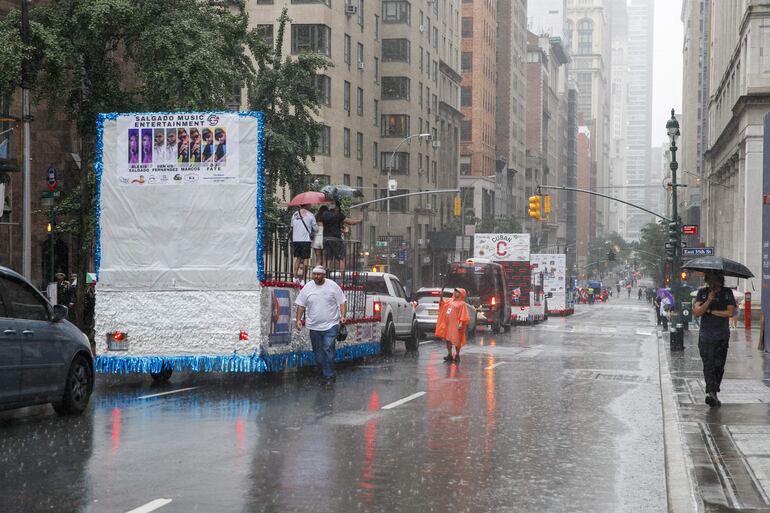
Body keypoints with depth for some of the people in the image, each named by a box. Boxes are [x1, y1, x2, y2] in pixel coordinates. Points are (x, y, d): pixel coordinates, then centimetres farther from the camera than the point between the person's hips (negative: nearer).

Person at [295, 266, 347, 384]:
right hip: (314, 326, 3)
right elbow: (300, 305, 9)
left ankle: (329, 376, -11)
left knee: (328, 349, -14)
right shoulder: (307, 287, 4)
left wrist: (343, 316, -11)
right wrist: (299, 319, 1)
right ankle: (324, 374, 22)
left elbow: (342, 302, 2)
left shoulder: (333, 286, -1)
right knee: (318, 352, 9)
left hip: (331, 325, -3)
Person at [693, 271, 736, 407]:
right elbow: (697, 312, -5)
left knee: (719, 365, -1)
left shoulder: (727, 293, 4)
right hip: (705, 336, 0)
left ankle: (712, 393, 8)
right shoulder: (702, 292, 5)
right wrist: (709, 301, -17)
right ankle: (712, 393, -16)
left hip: (722, 336, 0)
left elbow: (730, 313, -7)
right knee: (708, 365, -9)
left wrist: (710, 311, -7)